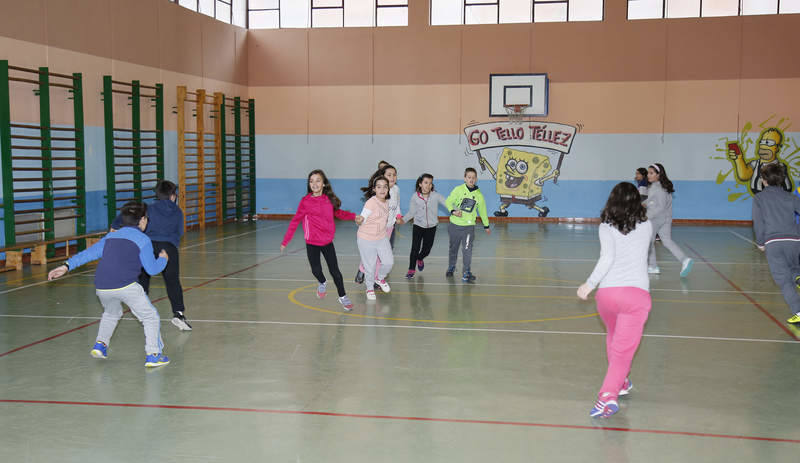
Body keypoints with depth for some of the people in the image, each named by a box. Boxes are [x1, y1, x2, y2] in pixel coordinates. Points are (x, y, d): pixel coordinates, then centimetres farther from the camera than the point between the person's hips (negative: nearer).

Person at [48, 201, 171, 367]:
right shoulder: (143, 240, 4)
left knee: (111, 313, 35)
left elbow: (88, 253, 17)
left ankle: (100, 343, 25)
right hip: (126, 287, -6)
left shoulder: (110, 237, 21)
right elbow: (152, 269, 4)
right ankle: (153, 354, 0)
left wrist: (67, 266, 18)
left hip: (101, 288, 6)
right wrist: (163, 259, 23)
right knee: (151, 317, 8)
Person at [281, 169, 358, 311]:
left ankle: (342, 297, 20)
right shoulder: (305, 201, -7)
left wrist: (355, 216, 7)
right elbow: (295, 221, -3)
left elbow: (339, 213, 19)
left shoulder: (329, 200, 0)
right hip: (312, 243, -2)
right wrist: (285, 241, -3)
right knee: (316, 270, -4)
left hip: (327, 242, 2)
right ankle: (322, 283, 31)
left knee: (334, 270, 2)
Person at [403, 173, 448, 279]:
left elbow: (447, 203, -16)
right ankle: (411, 269, 12)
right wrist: (403, 220, -12)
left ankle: (420, 259, 43)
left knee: (426, 250, 7)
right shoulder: (415, 196, -6)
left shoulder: (435, 195, -9)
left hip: (431, 227, 1)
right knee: (415, 248, -7)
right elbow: (412, 212, 1)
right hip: (418, 226, -1)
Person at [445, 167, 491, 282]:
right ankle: (451, 268, 38)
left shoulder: (478, 195, 1)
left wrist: (486, 226, 21)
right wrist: (453, 211, -21)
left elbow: (482, 211, 14)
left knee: (467, 250, -13)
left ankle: (466, 273, -7)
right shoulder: (458, 190, -5)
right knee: (453, 248, 16)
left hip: (469, 227, 0)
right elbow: (448, 201, -2)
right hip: (455, 225, 0)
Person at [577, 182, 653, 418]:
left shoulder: (606, 226, 4)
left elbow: (607, 258, -10)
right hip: (637, 293, -1)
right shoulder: (646, 226, 11)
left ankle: (620, 382, 41)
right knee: (623, 349, -4)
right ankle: (609, 394, -21)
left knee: (614, 338, 28)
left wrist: (589, 284, -6)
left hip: (607, 292, 1)